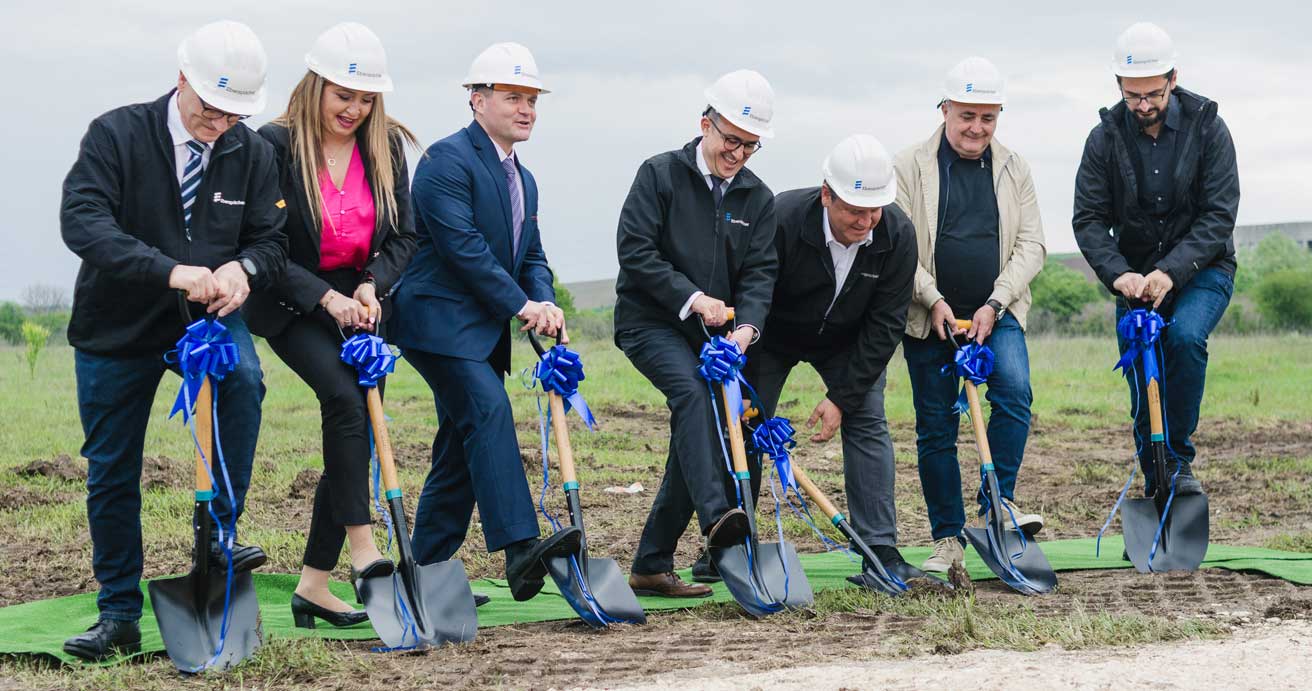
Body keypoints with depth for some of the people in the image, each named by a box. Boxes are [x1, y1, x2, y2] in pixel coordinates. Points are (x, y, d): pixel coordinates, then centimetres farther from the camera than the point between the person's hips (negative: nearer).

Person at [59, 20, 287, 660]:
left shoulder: (253, 154, -5)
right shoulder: (116, 135, -16)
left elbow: (270, 241, -1)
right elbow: (81, 221, -29)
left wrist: (243, 269, -28)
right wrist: (172, 273, -41)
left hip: (206, 316, 1)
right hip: (117, 325, -1)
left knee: (244, 379, -32)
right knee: (111, 474, 5)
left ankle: (217, 530, -19)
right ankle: (119, 618, 19)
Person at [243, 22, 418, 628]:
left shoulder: (385, 148, 3)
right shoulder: (276, 145, -12)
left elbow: (403, 237, 6)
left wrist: (371, 286, -13)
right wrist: (325, 297, -21)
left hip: (360, 302, 5)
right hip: (292, 305, -5)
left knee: (355, 434, 0)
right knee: (345, 399, -28)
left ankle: (313, 587, 6)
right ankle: (362, 550, -28)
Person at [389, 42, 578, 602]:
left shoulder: (523, 179, 20)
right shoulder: (448, 159, -10)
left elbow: (531, 256, 18)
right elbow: (462, 244, -18)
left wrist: (545, 304, -4)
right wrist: (520, 305, -18)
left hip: (485, 332, 10)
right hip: (439, 320, -10)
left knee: (461, 450, 8)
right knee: (489, 412, -24)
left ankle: (427, 571, 13)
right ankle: (519, 550, -35)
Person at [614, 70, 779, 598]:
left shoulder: (758, 199, 8)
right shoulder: (660, 174, -6)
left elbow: (760, 272, 0)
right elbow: (635, 251, -13)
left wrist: (747, 324, -20)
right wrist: (692, 298, -20)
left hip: (710, 335, 6)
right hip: (649, 321, -6)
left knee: (696, 436, 2)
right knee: (693, 395, -31)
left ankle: (652, 565, 11)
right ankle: (716, 515, -47)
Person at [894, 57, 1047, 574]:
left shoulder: (1013, 170, 7)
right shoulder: (909, 167, -1)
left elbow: (1031, 245, 2)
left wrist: (994, 305, -11)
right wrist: (934, 301, -16)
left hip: (997, 313, 1)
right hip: (929, 317, -1)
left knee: (1014, 392, -24)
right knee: (936, 429, 2)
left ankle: (1000, 498, -8)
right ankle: (947, 538, 10)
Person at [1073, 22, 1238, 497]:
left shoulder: (1207, 127, -10)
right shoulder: (1105, 138, -4)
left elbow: (1220, 214, -14)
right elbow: (1088, 219, -6)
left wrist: (1171, 271, -26)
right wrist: (1118, 273, -24)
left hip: (1202, 269, -2)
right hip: (1135, 276, 2)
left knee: (1185, 336, -31)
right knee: (1143, 388, 0)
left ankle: (1179, 457, -18)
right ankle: (1156, 489, 15)